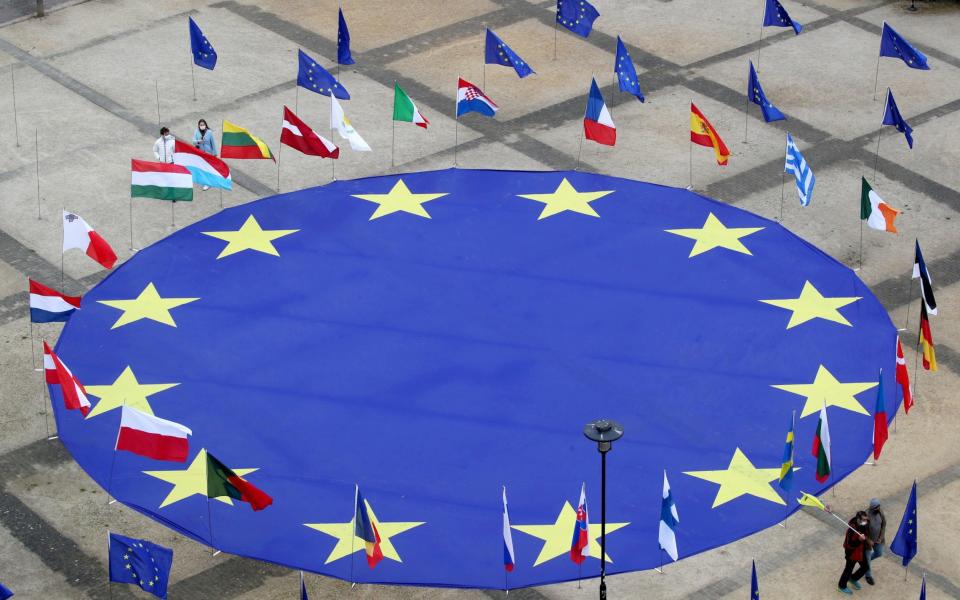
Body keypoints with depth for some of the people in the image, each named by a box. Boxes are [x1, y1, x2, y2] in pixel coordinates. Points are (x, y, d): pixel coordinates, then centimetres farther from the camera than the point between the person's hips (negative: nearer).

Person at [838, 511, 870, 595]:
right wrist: (859, 540, -45)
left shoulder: (864, 525, -10)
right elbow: (850, 544, -34)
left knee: (865, 567, 19)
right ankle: (842, 586, 35)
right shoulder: (852, 529, -35)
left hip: (861, 551, 7)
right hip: (852, 552, -7)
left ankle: (853, 579, 45)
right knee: (848, 569, 11)